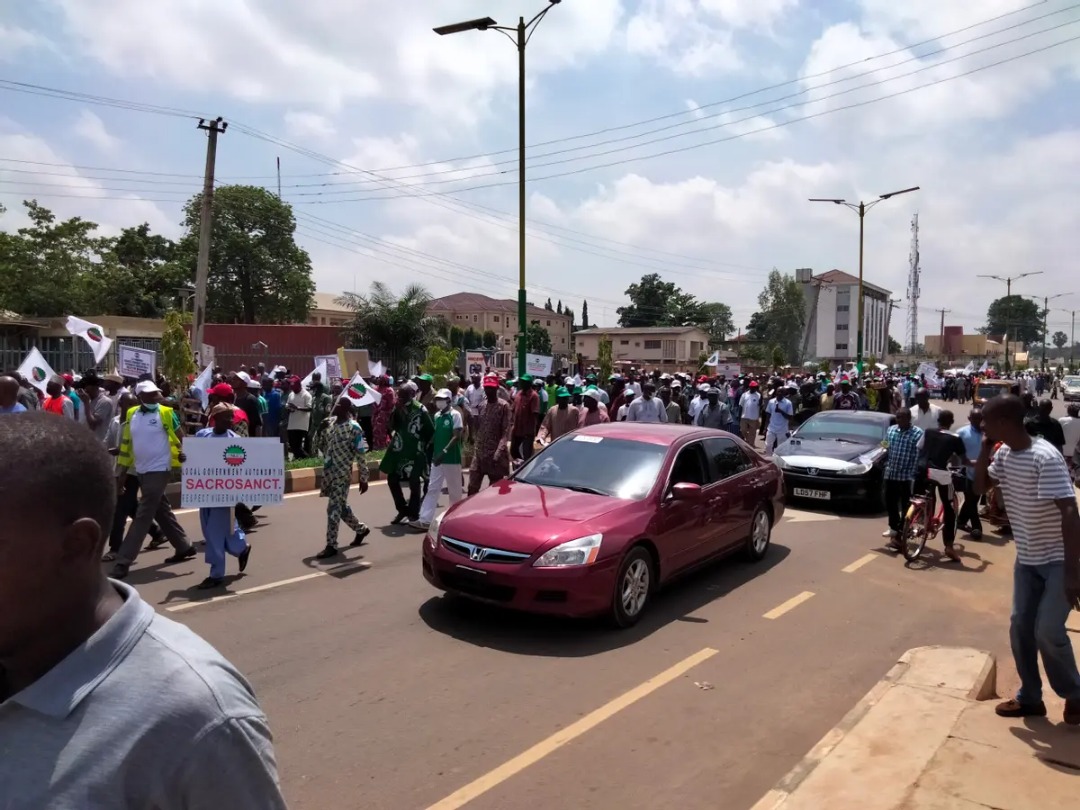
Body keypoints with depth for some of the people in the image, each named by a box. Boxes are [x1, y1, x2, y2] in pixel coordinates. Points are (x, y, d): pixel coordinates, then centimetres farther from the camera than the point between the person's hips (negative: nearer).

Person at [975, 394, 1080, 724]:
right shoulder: (1004, 454, -2)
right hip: (1027, 558, 7)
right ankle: (1030, 698, 23)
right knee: (1021, 629, 8)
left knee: (1048, 631, -7)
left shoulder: (1045, 457, -26)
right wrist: (985, 449, -6)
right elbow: (979, 487, 9)